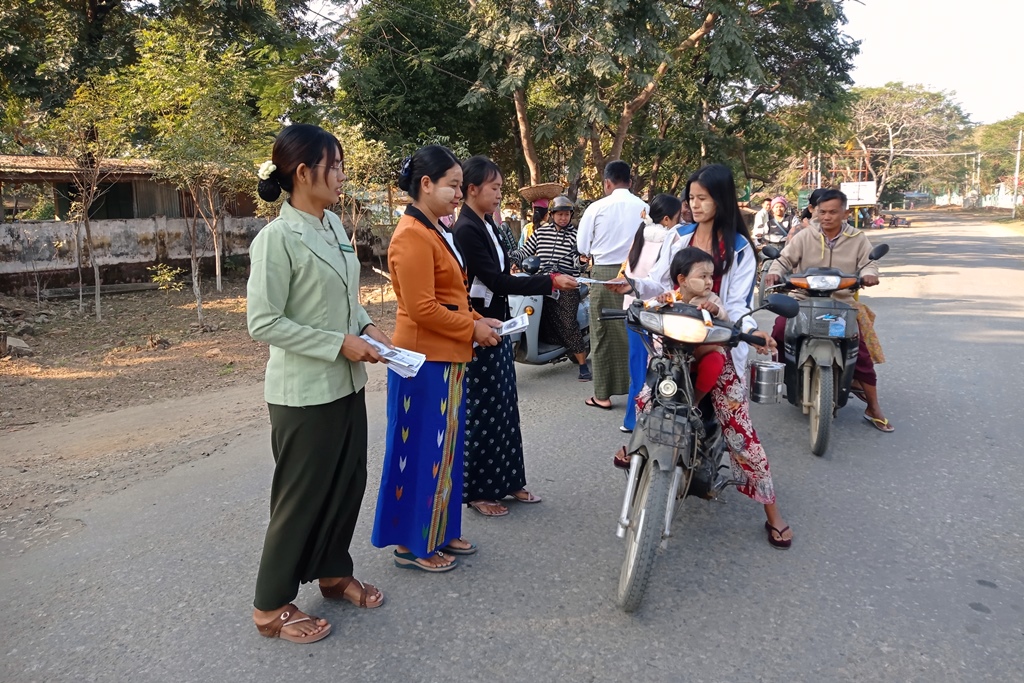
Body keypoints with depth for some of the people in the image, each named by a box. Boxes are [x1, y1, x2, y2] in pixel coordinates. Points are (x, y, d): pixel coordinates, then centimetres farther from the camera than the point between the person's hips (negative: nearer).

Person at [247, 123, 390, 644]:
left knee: (348, 483, 18)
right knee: (302, 496, 5)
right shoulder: (277, 238, -18)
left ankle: (334, 573, 39)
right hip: (303, 392, -8)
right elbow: (263, 322, -19)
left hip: (346, 382, 8)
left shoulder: (334, 225, 6)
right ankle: (272, 606, 24)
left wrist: (366, 328, 0)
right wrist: (339, 344, -20)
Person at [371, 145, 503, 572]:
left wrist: (476, 320, 7)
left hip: (447, 358, 10)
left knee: (443, 449, 17)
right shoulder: (412, 236, -17)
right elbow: (421, 309, -22)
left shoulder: (437, 232, 15)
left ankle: (439, 532, 30)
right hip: (425, 360, -10)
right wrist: (472, 329, -13)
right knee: (421, 452, 2)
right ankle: (412, 545, 16)